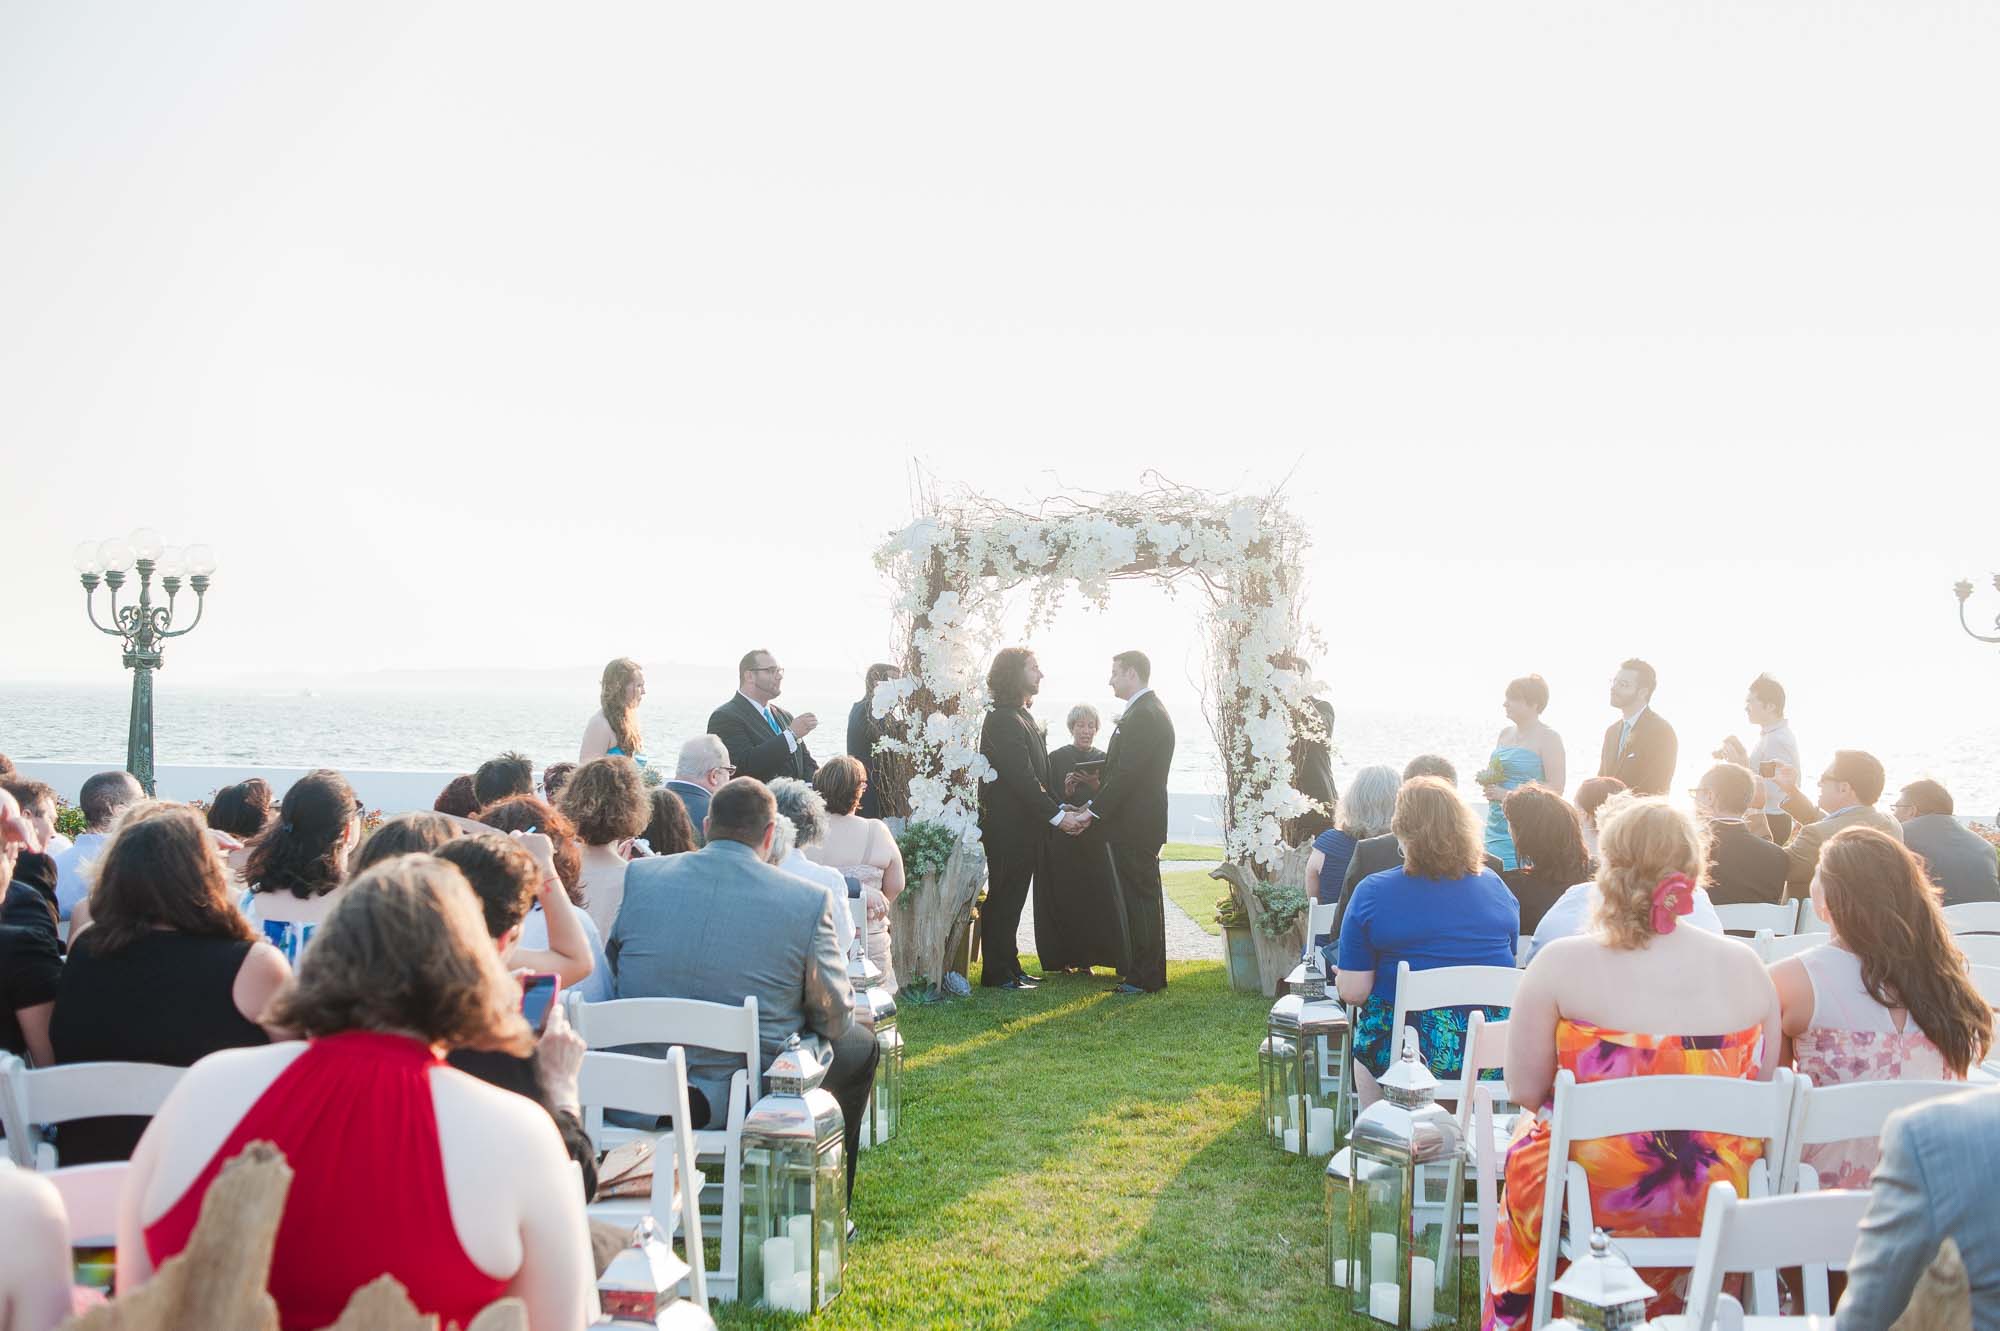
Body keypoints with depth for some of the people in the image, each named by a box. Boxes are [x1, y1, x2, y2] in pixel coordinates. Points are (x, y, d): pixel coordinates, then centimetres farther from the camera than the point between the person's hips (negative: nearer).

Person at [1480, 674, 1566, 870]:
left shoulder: (1549, 738, -6)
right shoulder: (1505, 734, 15)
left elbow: (1556, 788, -13)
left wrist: (1508, 794, -16)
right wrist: (1488, 784, 2)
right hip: (1496, 826, 7)